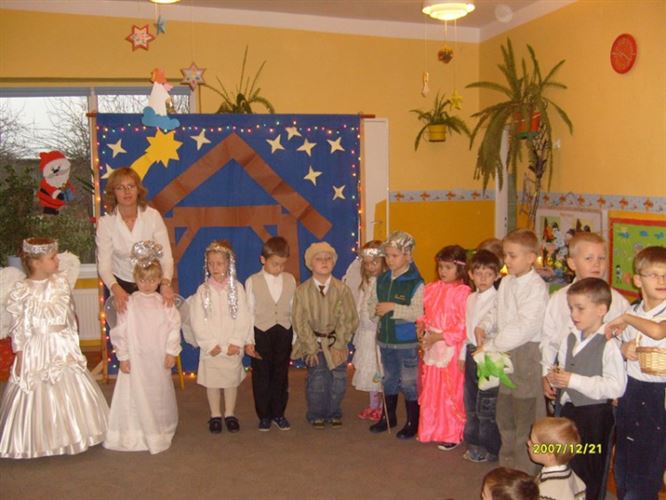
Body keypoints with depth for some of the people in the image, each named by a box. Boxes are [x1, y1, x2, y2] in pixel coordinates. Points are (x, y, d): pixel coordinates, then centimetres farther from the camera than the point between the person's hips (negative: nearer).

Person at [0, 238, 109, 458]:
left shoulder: (61, 281, -2)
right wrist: (20, 360, -7)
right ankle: (40, 441, 24)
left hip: (63, 347, 4)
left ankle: (70, 434, 31)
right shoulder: (21, 291, -14)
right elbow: (18, 330, -8)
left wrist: (73, 344, 11)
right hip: (36, 350, -4)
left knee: (71, 392, 12)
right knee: (39, 396, 6)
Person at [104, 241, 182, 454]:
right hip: (136, 359, -2)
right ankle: (136, 434, 13)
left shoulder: (164, 303, 0)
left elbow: (174, 327, -1)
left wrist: (172, 352, -6)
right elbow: (120, 331, -4)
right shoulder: (129, 303, -4)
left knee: (159, 394, 13)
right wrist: (122, 356, -6)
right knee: (136, 395, 2)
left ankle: (160, 431, 29)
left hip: (160, 360, 2)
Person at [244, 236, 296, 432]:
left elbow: (294, 310, 5)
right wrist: (249, 340, -6)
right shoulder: (252, 282, -4)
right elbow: (249, 313, -3)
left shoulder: (290, 280, 2)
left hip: (284, 333, 2)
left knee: (281, 375, 9)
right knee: (261, 376, 6)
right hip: (261, 333, -2)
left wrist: (296, 338, 6)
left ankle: (278, 414, 23)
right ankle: (264, 416, 20)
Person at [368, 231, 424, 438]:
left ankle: (413, 422, 20)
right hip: (385, 338, 6)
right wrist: (377, 310, -6)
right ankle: (388, 416, 36)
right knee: (389, 379, 20)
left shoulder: (415, 283, -14)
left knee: (408, 382, 4)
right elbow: (371, 304, 13)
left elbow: (417, 313, -23)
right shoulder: (382, 279, 6)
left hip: (407, 341, -6)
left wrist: (393, 307, -24)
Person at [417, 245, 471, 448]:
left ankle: (451, 435, 20)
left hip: (451, 349, -6)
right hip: (431, 347, 6)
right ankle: (430, 429, 30)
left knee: (450, 392, 4)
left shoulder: (463, 292, -14)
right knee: (430, 390, 15)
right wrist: (421, 325, 0)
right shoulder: (431, 289, 6)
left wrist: (441, 336, -17)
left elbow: (464, 326, -16)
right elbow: (425, 313, 19)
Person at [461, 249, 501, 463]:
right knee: (471, 402, 16)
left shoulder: (497, 299, -14)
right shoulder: (470, 299, 11)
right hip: (472, 354, 8)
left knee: (486, 405, 1)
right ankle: (474, 444, 30)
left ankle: (490, 449, 16)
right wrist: (463, 355, 17)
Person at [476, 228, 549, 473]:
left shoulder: (536, 287, -19)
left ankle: (524, 474, 17)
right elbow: (496, 310, 16)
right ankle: (507, 466, 38)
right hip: (505, 354, 9)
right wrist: (484, 326, -5)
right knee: (504, 414, 20)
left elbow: (524, 327, -26)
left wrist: (490, 346, -23)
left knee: (525, 418, 2)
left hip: (527, 355, -8)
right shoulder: (506, 282, 7)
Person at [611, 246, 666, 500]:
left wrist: (625, 317, -16)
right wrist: (623, 349, -3)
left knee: (644, 475, 0)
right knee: (622, 470, 18)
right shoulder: (633, 312, 7)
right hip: (629, 392, 6)